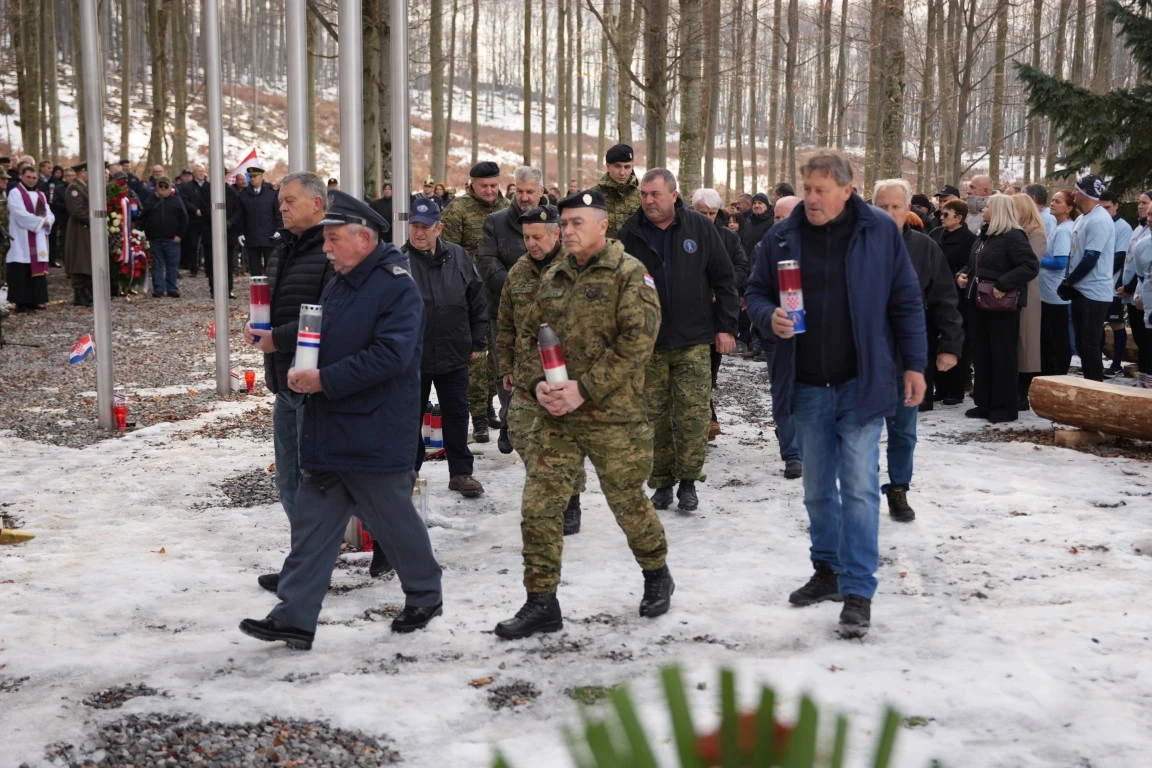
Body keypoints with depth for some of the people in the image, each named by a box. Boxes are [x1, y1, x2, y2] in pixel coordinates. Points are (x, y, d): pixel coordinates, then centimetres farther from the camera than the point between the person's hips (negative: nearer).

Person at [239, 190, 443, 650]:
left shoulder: (396, 288, -15)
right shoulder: (338, 284, 13)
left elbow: (390, 355, -25)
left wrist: (325, 380, -24)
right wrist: (302, 373, 3)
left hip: (375, 437, -8)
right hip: (328, 435, 8)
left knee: (394, 521, 8)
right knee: (312, 526, 5)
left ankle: (425, 596, 30)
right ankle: (295, 618, 8)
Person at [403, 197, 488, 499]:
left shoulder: (458, 257, 0)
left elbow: (477, 301, 7)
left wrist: (477, 342, 7)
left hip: (454, 355, 2)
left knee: (457, 414, 10)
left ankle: (461, 472, 20)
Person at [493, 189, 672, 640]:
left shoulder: (628, 274, -8)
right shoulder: (554, 278, 11)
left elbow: (637, 341, -17)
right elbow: (527, 334, 16)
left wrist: (584, 387, -20)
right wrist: (538, 383, -3)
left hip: (614, 416, -5)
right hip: (557, 416, 5)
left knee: (628, 502, 9)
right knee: (538, 506, 0)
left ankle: (657, 576, 36)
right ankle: (541, 604, 10)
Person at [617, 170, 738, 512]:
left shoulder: (700, 227, -1)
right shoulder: (629, 234, 1)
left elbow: (724, 278, 4)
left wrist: (726, 326, 1)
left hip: (693, 341, -1)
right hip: (647, 342, 1)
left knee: (693, 413, -3)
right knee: (655, 416, 5)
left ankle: (688, 480, 10)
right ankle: (662, 482, 17)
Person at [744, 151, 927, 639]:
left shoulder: (880, 232, -4)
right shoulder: (782, 237, 1)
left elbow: (906, 302, 0)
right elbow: (755, 292, 10)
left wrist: (913, 364, -2)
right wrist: (770, 317, -13)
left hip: (862, 382, -3)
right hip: (806, 385, 4)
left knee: (859, 486, -7)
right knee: (817, 488, 14)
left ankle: (858, 591, -1)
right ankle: (829, 571, 31)